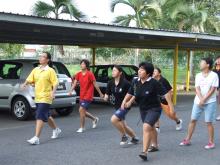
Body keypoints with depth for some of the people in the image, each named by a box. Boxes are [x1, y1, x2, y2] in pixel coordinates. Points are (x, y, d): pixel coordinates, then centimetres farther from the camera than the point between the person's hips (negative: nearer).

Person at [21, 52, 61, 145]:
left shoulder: (50, 71, -7)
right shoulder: (36, 70, 10)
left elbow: (55, 83, -10)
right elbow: (29, 79, 6)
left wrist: (53, 92, -24)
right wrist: (25, 84, -14)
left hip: (46, 97, -7)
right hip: (37, 97, 7)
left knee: (40, 117, -13)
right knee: (46, 116, 20)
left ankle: (36, 138, -12)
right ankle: (56, 130, 42)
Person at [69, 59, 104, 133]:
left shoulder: (90, 74, -13)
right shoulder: (78, 74, 4)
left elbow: (95, 84, -9)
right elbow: (75, 83, -2)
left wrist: (100, 93, -3)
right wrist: (71, 90, -18)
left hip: (88, 96, -7)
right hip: (82, 95, 7)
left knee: (81, 110, -14)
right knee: (82, 111, 12)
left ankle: (82, 128, -1)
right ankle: (95, 119, 36)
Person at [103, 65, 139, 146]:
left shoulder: (125, 83, -17)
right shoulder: (110, 83, 0)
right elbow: (107, 94, 6)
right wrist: (106, 97, -15)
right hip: (117, 106, 7)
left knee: (113, 119, -24)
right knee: (123, 126, 15)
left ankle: (124, 136, -4)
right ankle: (135, 138, 37)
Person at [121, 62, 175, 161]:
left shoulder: (153, 83, -21)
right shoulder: (135, 82, -6)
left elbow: (165, 93, -18)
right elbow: (130, 93, 9)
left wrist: (170, 105, -18)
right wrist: (125, 101, -4)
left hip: (154, 109, -7)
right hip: (143, 109, 7)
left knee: (146, 127, -25)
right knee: (151, 128, 26)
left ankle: (144, 152, -24)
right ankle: (155, 146, 49)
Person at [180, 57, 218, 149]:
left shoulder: (214, 75, -7)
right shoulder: (198, 75, 6)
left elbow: (212, 90, -11)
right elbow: (197, 89, -2)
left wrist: (203, 100, -16)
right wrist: (201, 99, -17)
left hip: (210, 102, -5)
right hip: (198, 102, 5)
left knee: (209, 122, -2)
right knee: (193, 120, 6)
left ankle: (211, 142, 10)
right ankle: (187, 140, 15)